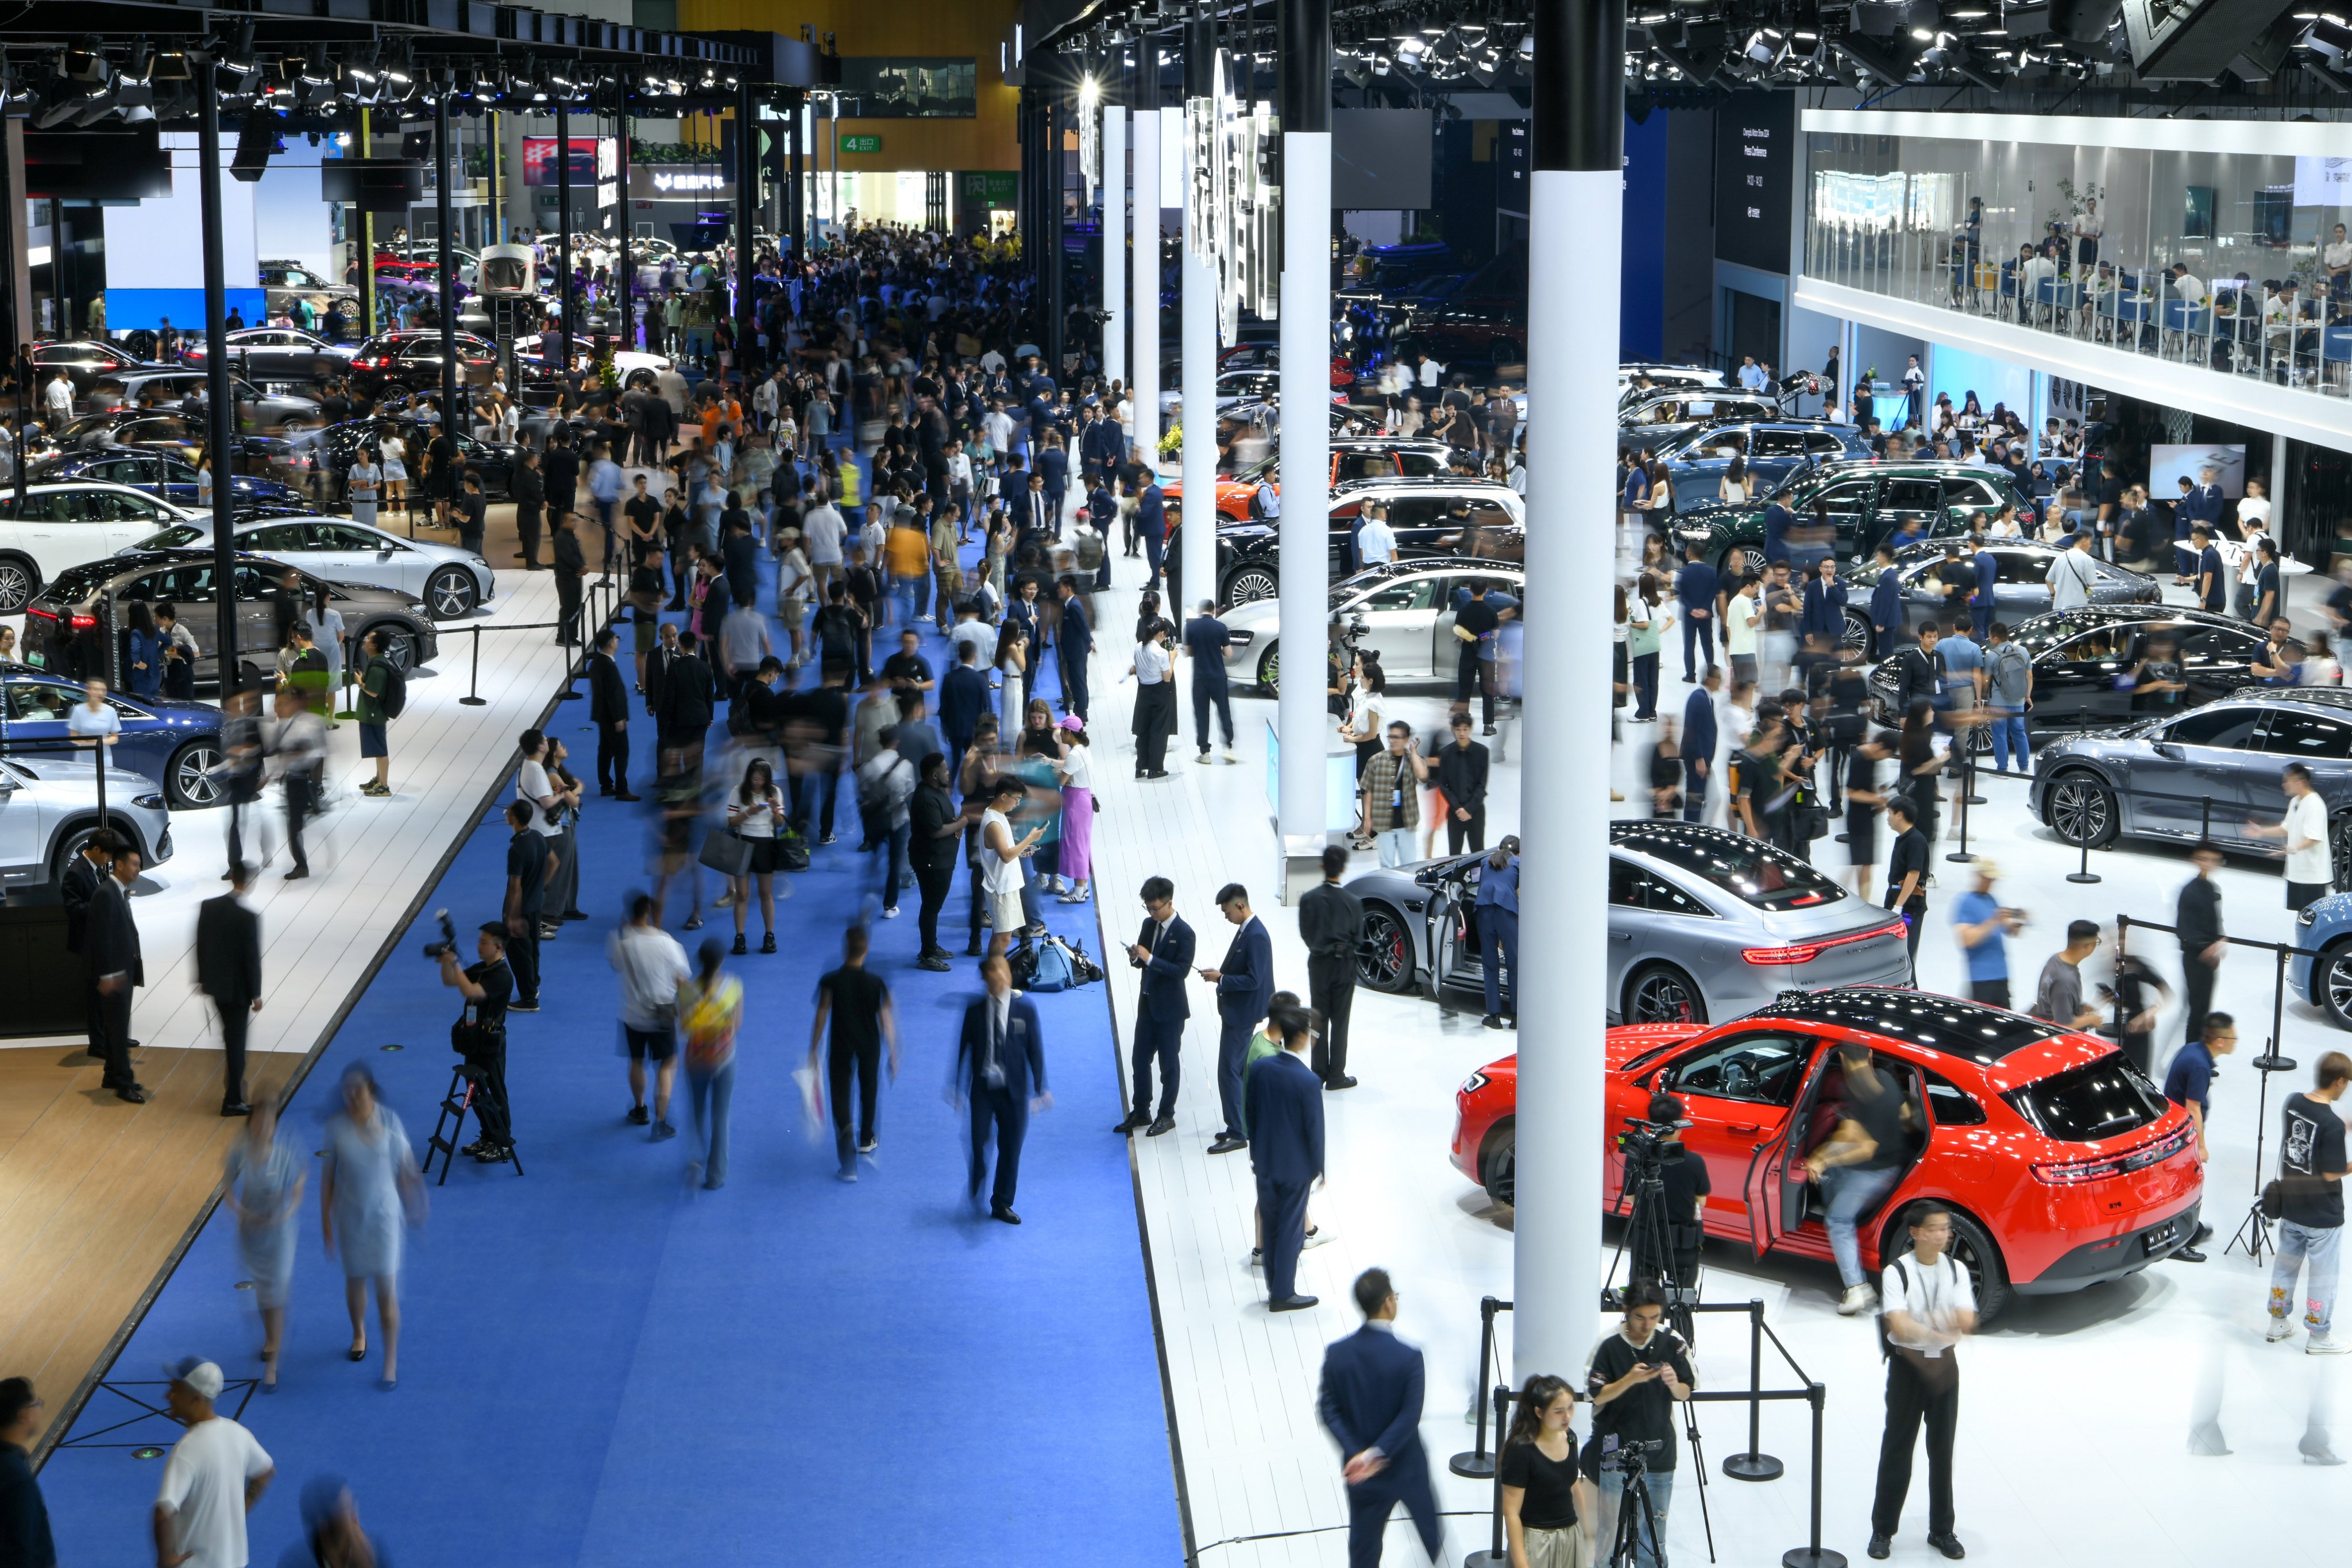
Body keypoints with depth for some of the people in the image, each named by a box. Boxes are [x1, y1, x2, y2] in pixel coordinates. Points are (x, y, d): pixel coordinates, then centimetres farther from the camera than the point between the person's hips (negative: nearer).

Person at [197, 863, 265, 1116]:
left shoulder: (207, 907, -5)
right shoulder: (248, 917, -22)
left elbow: (200, 945, 3)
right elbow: (253, 958, -17)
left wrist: (203, 978, 15)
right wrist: (256, 994, -8)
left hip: (215, 984, 6)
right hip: (238, 988, -5)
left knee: (230, 1036, 24)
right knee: (236, 1041, 4)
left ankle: (233, 1083, 38)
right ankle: (232, 1101, 8)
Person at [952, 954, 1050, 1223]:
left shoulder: (1025, 1009, -1)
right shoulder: (974, 1009, -1)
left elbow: (1035, 1050, 2)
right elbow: (962, 1049, 3)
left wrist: (1040, 1089, -1)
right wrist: (956, 1088, 2)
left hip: (1013, 1092, 1)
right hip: (983, 1090, -1)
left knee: (1011, 1148, 6)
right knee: (979, 1142, -9)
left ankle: (1002, 1205, 21)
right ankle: (976, 1189, 20)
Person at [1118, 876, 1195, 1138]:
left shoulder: (1184, 933, -16)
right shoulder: (1149, 925, 5)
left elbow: (1182, 970, -23)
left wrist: (1150, 959, -28)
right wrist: (1135, 957, -11)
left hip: (1170, 1008, -7)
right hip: (1147, 1003, 7)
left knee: (1169, 1064, 5)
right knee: (1140, 1060, 12)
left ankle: (1166, 1116, 17)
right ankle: (1141, 1113, 24)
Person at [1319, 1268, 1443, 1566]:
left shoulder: (1336, 1353, -10)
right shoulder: (1408, 1357, -20)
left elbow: (1328, 1410, -10)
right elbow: (1410, 1416, -22)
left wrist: (1356, 1454, -14)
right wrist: (1377, 1454, -20)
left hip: (1358, 1470, 2)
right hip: (1405, 1466, -2)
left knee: (1363, 1544, 12)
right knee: (1426, 1513, 27)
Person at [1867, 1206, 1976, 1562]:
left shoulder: (1956, 1270, 1)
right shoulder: (1897, 1272, -11)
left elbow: (1967, 1320, -10)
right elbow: (1899, 1324, -23)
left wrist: (1957, 1320, -35)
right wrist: (1938, 1331, -41)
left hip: (1945, 1363, 3)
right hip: (1907, 1363, -3)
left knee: (1942, 1448, 8)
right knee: (1897, 1448, 1)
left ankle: (1941, 1530, 18)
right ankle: (1883, 1530, 9)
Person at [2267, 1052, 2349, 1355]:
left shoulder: (2292, 1103, -5)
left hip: (2290, 1205, 7)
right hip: (2323, 1216, -6)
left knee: (2285, 1264, 22)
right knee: (2322, 1275, 10)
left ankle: (2278, 1323, 35)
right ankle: (2319, 1336, 22)